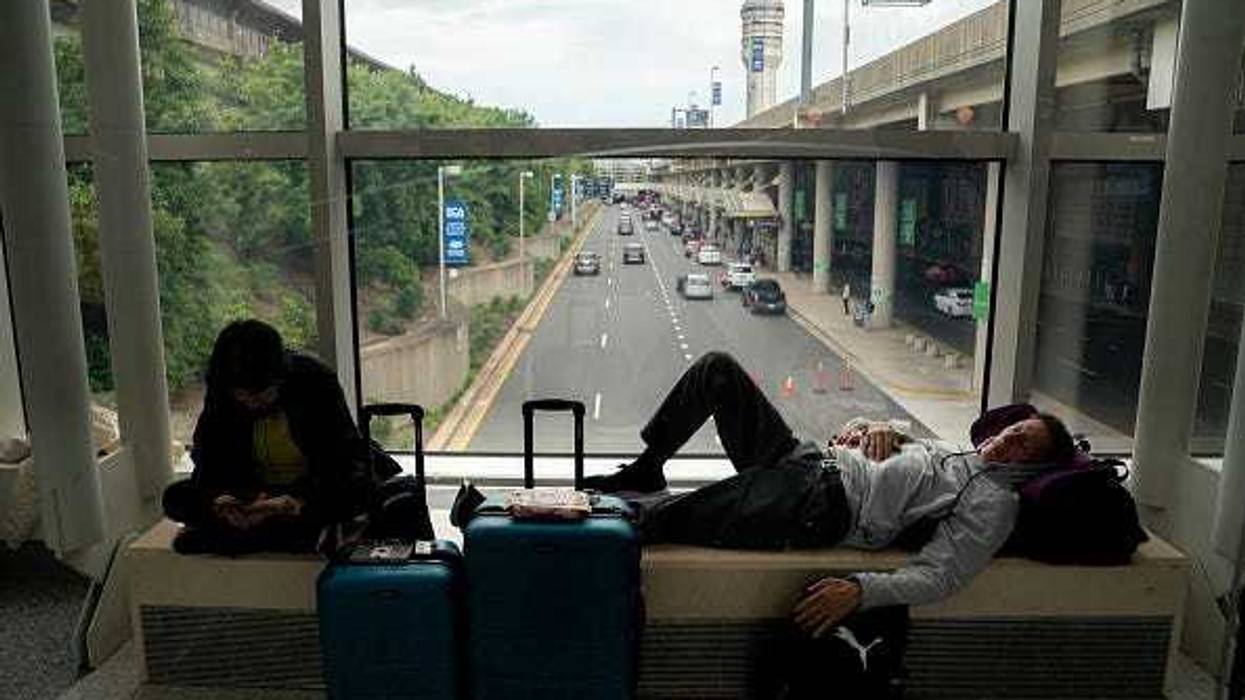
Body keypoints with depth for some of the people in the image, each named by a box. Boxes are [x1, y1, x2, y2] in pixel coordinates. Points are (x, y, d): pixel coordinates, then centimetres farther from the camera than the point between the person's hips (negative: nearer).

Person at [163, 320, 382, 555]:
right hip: (251, 494, 3)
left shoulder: (315, 380, -18)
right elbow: (207, 464, -6)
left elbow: (350, 460, -22)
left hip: (316, 493, -3)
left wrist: (302, 502, -38)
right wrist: (215, 500, -29)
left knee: (363, 488, -36)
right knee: (174, 497, -16)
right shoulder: (220, 396, -7)